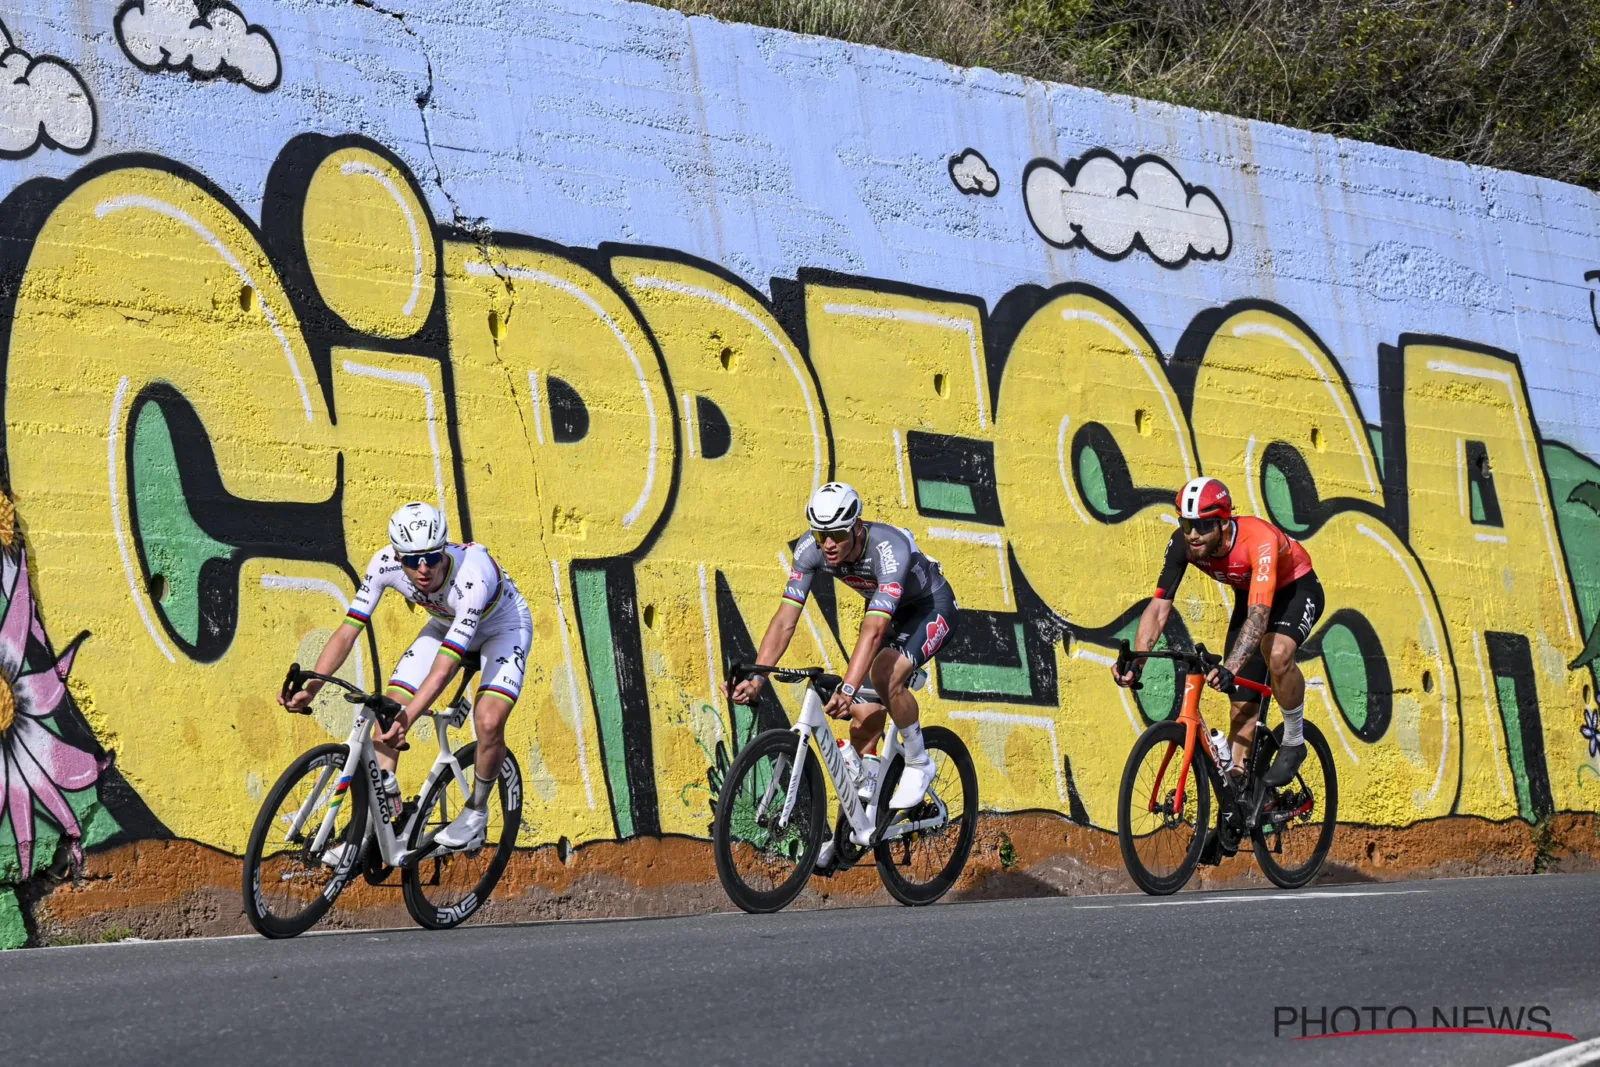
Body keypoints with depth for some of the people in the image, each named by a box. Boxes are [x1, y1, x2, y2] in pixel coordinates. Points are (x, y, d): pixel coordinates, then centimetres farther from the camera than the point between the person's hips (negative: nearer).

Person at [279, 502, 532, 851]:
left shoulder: (472, 577, -42)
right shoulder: (386, 563, -29)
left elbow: (444, 665, -45)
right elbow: (347, 631, -26)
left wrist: (406, 718, -55)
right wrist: (309, 688, -38)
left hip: (503, 626, -5)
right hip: (446, 623, 5)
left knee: (488, 722, -25)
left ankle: (477, 811, 2)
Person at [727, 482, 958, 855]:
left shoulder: (890, 548, -40)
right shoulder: (810, 548, -24)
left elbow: (874, 629, -49)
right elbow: (785, 618, -26)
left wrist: (847, 689, -60)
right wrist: (756, 677, -40)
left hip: (932, 607, -6)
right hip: (890, 611, 6)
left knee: (885, 677, -32)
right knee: (865, 713, -3)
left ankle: (919, 765, -9)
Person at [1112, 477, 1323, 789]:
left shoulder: (1258, 539, -40)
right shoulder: (1182, 543, -24)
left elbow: (1259, 616, -48)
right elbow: (1159, 606, -22)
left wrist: (1230, 669, -61)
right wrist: (1135, 661, -37)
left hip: (1296, 590, -6)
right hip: (1249, 595, 6)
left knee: (1276, 653, -36)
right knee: (1242, 706, -1)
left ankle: (1294, 742, -14)